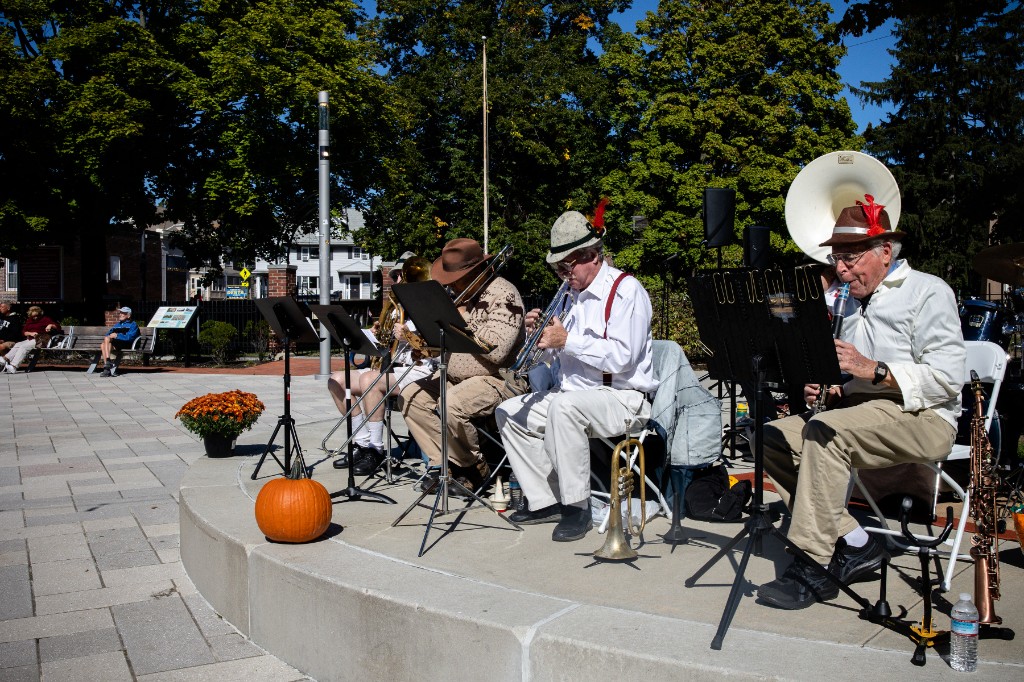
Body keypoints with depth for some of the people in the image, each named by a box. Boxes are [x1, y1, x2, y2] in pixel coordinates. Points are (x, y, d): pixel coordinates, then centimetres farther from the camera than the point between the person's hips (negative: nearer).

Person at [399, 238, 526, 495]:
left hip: (498, 380, -9)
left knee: (450, 406, -31)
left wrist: (464, 320, -18)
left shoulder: (503, 295, -15)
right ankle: (446, 463, 1)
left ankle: (474, 468, -5)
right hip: (457, 376, 9)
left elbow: (496, 351, -26)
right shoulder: (460, 294, 11)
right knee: (411, 396, -2)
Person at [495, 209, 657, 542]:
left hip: (623, 399, -9)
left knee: (564, 405, -37)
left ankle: (577, 507, -25)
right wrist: (540, 334, -1)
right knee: (508, 412, 3)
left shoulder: (625, 290, -12)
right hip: (574, 395, 10)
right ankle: (546, 501, 1)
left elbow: (620, 358, -24)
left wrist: (567, 340, -22)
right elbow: (558, 352, 20)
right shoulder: (574, 293, 15)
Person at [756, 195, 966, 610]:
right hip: (859, 415, 8)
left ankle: (813, 566, -28)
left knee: (826, 431, -34)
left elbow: (946, 379, -13)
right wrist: (823, 388, 1)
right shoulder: (850, 301, 20)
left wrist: (873, 369, -22)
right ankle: (854, 545, -12)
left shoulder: (928, 292, -2)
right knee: (772, 438, -12)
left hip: (922, 419, -8)